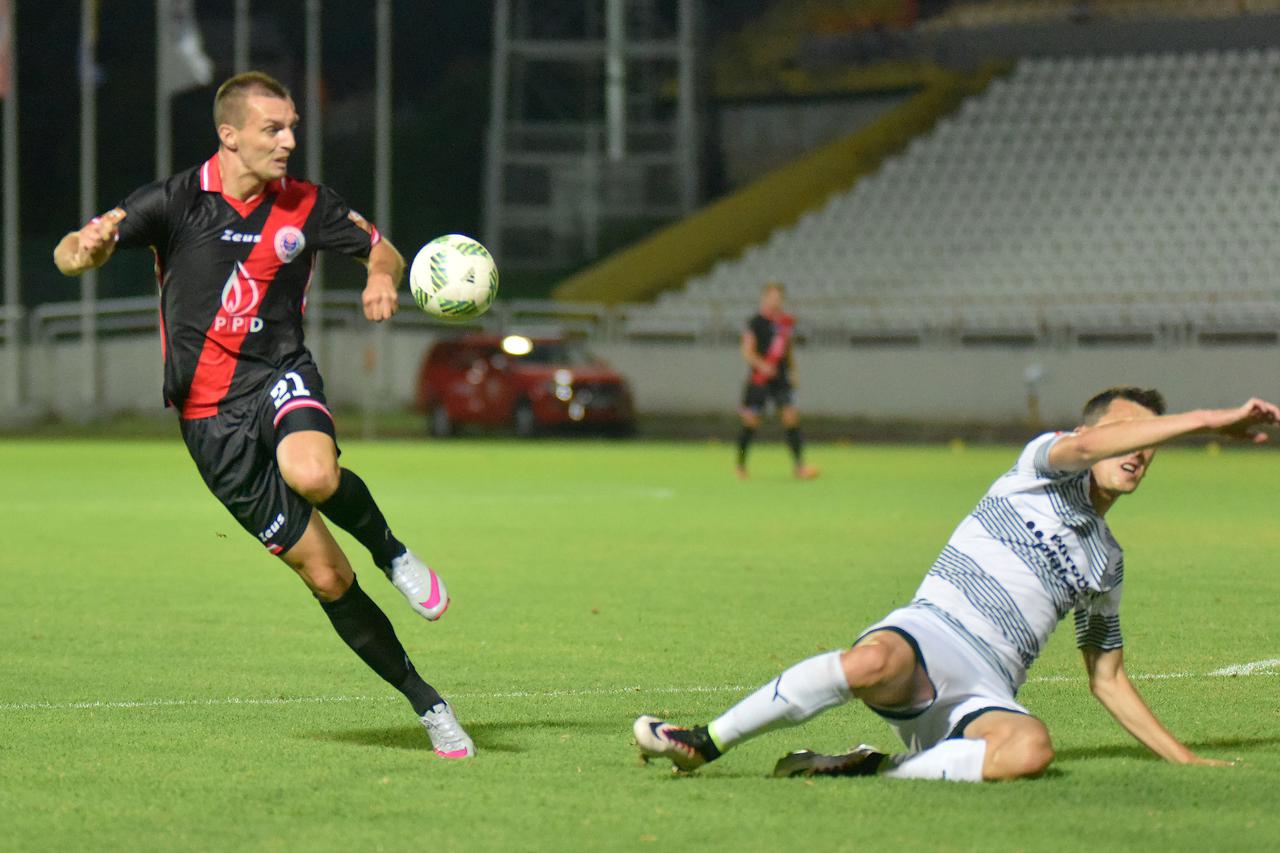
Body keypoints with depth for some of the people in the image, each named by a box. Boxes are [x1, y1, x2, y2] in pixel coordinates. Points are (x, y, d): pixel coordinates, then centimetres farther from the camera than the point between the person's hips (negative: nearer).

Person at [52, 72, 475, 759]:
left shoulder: (306, 207, 2)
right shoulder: (174, 202, -4)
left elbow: (382, 251, 16)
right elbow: (68, 257, -3)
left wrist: (382, 278, -9)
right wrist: (86, 247, -29)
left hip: (279, 378, 0)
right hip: (210, 415, 0)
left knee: (312, 474, -38)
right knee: (326, 577, -3)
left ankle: (389, 549, -7)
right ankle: (423, 701, 10)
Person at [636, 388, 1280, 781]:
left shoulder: (1107, 563, 27)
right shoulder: (1046, 465, 11)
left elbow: (1107, 678, 35)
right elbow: (1084, 445, -14)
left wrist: (1182, 757, 29)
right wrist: (1207, 419, -17)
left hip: (986, 695, 4)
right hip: (930, 633, -4)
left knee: (1031, 749, -35)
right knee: (874, 662, -41)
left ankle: (879, 769, -23)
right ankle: (707, 743, -29)